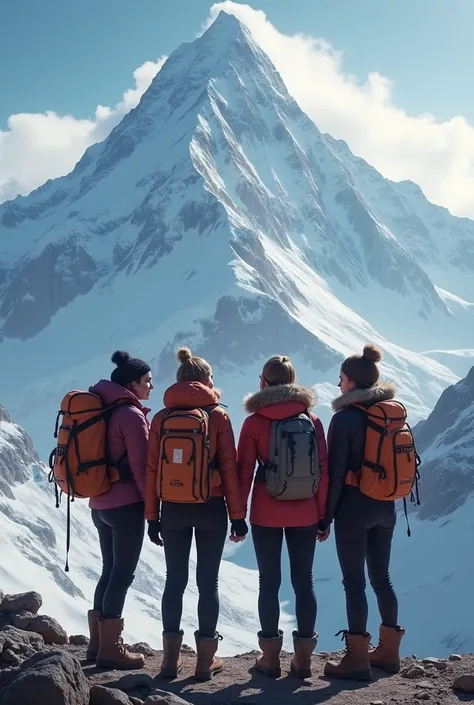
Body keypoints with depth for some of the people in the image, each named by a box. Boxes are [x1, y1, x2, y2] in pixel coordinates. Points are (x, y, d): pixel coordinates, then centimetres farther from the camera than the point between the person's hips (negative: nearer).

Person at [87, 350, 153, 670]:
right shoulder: (132, 415, -15)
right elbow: (141, 467, -15)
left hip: (100, 503, 8)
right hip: (127, 505, -8)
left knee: (110, 570, 16)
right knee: (123, 574, -1)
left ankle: (98, 643, 19)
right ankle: (110, 648, 3)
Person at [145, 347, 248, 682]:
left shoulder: (161, 418, 2)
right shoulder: (217, 416, -5)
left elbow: (152, 469, 2)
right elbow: (229, 468, -5)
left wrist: (152, 516, 8)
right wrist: (238, 515, 0)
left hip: (172, 509, 2)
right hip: (210, 509, -2)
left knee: (175, 580, 10)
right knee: (208, 581, 5)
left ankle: (171, 658, 12)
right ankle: (206, 659, 9)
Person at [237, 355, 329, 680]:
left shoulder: (254, 422, -6)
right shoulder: (312, 420, 0)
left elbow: (244, 472, -5)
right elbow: (323, 471, 1)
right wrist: (323, 516, 8)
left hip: (266, 515, -2)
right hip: (304, 514, 2)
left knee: (269, 582, 7)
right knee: (304, 581, 9)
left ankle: (271, 657, 10)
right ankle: (303, 657, 11)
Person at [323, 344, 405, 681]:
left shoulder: (345, 418, -13)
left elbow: (336, 471, -13)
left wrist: (327, 514, -6)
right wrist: (389, 496, 18)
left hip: (353, 507, -7)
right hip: (385, 507, 7)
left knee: (354, 582, -2)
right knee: (381, 578, 15)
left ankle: (357, 659, 0)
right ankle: (389, 651, 22)